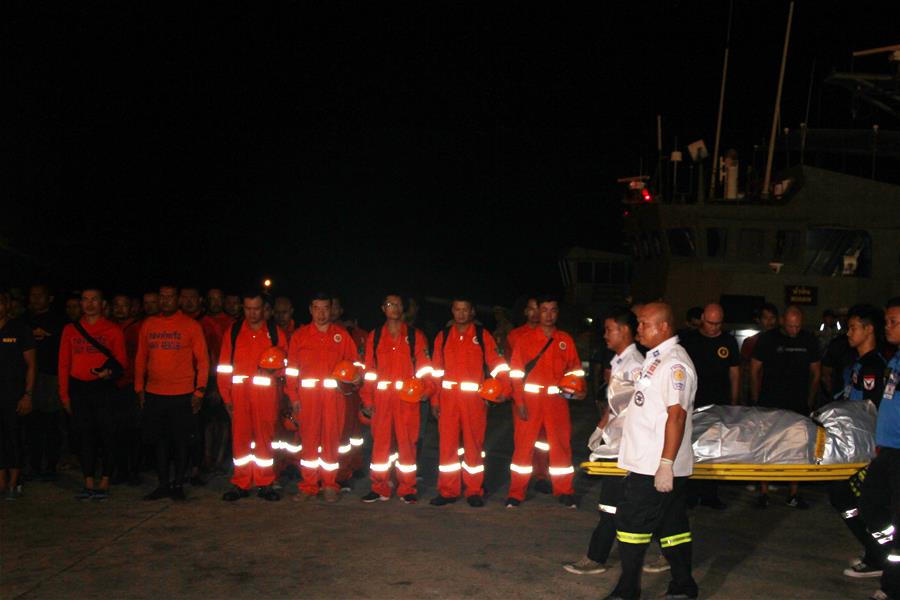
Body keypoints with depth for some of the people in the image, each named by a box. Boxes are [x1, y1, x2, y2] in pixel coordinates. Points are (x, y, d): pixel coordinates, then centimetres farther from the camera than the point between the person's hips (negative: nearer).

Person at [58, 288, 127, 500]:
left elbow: (122, 360, 1)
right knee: (85, 436, 7)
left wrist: (110, 371, -21)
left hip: (104, 387, -2)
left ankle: (104, 483, 7)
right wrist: (64, 395, 6)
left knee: (106, 435, -1)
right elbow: (64, 364, 10)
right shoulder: (70, 330, 10)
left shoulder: (113, 330, 2)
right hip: (78, 389, 3)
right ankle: (88, 483, 14)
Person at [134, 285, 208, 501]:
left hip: (182, 395, -3)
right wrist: (139, 387, 8)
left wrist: (199, 390, -7)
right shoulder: (148, 325, 8)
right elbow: (141, 358, 13)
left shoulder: (191, 326, -1)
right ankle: (163, 484, 19)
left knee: (180, 441, 3)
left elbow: (202, 360, -1)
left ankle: (178, 484, 14)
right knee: (159, 440, 8)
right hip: (154, 394, 3)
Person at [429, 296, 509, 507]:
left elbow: (497, 364, 2)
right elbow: (436, 370, 10)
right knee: (447, 442, 3)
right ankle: (447, 491, 12)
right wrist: (434, 399, 5)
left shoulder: (483, 336, 5)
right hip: (448, 398, 2)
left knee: (474, 443, 2)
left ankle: (474, 492, 11)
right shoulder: (443, 337, 11)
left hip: (475, 398, -2)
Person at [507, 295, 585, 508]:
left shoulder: (566, 340, 8)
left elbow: (575, 369, 9)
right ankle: (516, 493, 11)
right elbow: (516, 372, -1)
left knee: (561, 444, 6)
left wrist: (578, 390, -9)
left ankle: (564, 491, 20)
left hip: (557, 401, 2)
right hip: (529, 400, -2)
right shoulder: (525, 339, 2)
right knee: (524, 444, 2)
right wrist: (519, 402, -8)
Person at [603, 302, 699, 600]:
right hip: (644, 462, 9)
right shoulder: (656, 358, 15)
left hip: (657, 467, -9)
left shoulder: (675, 363, -16)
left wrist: (666, 464, -24)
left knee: (631, 524, -2)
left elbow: (677, 416, -22)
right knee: (672, 527, 14)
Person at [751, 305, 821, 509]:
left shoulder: (809, 340, 4)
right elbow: (755, 370, 3)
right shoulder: (767, 339, -3)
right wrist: (757, 401, 2)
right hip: (770, 404, -2)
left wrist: (810, 401, 9)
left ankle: (794, 495, 15)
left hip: (799, 405, 2)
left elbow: (815, 373, 13)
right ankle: (763, 493, 8)